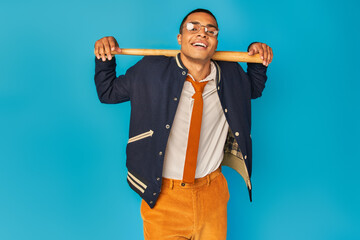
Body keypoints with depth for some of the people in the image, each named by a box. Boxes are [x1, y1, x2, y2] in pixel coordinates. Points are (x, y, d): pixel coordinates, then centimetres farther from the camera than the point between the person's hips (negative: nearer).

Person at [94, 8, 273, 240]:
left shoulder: (231, 75, -1)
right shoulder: (151, 71, -8)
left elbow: (254, 89, 22)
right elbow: (108, 92, 6)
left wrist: (258, 61, 3)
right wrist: (104, 57, -9)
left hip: (212, 195, 3)